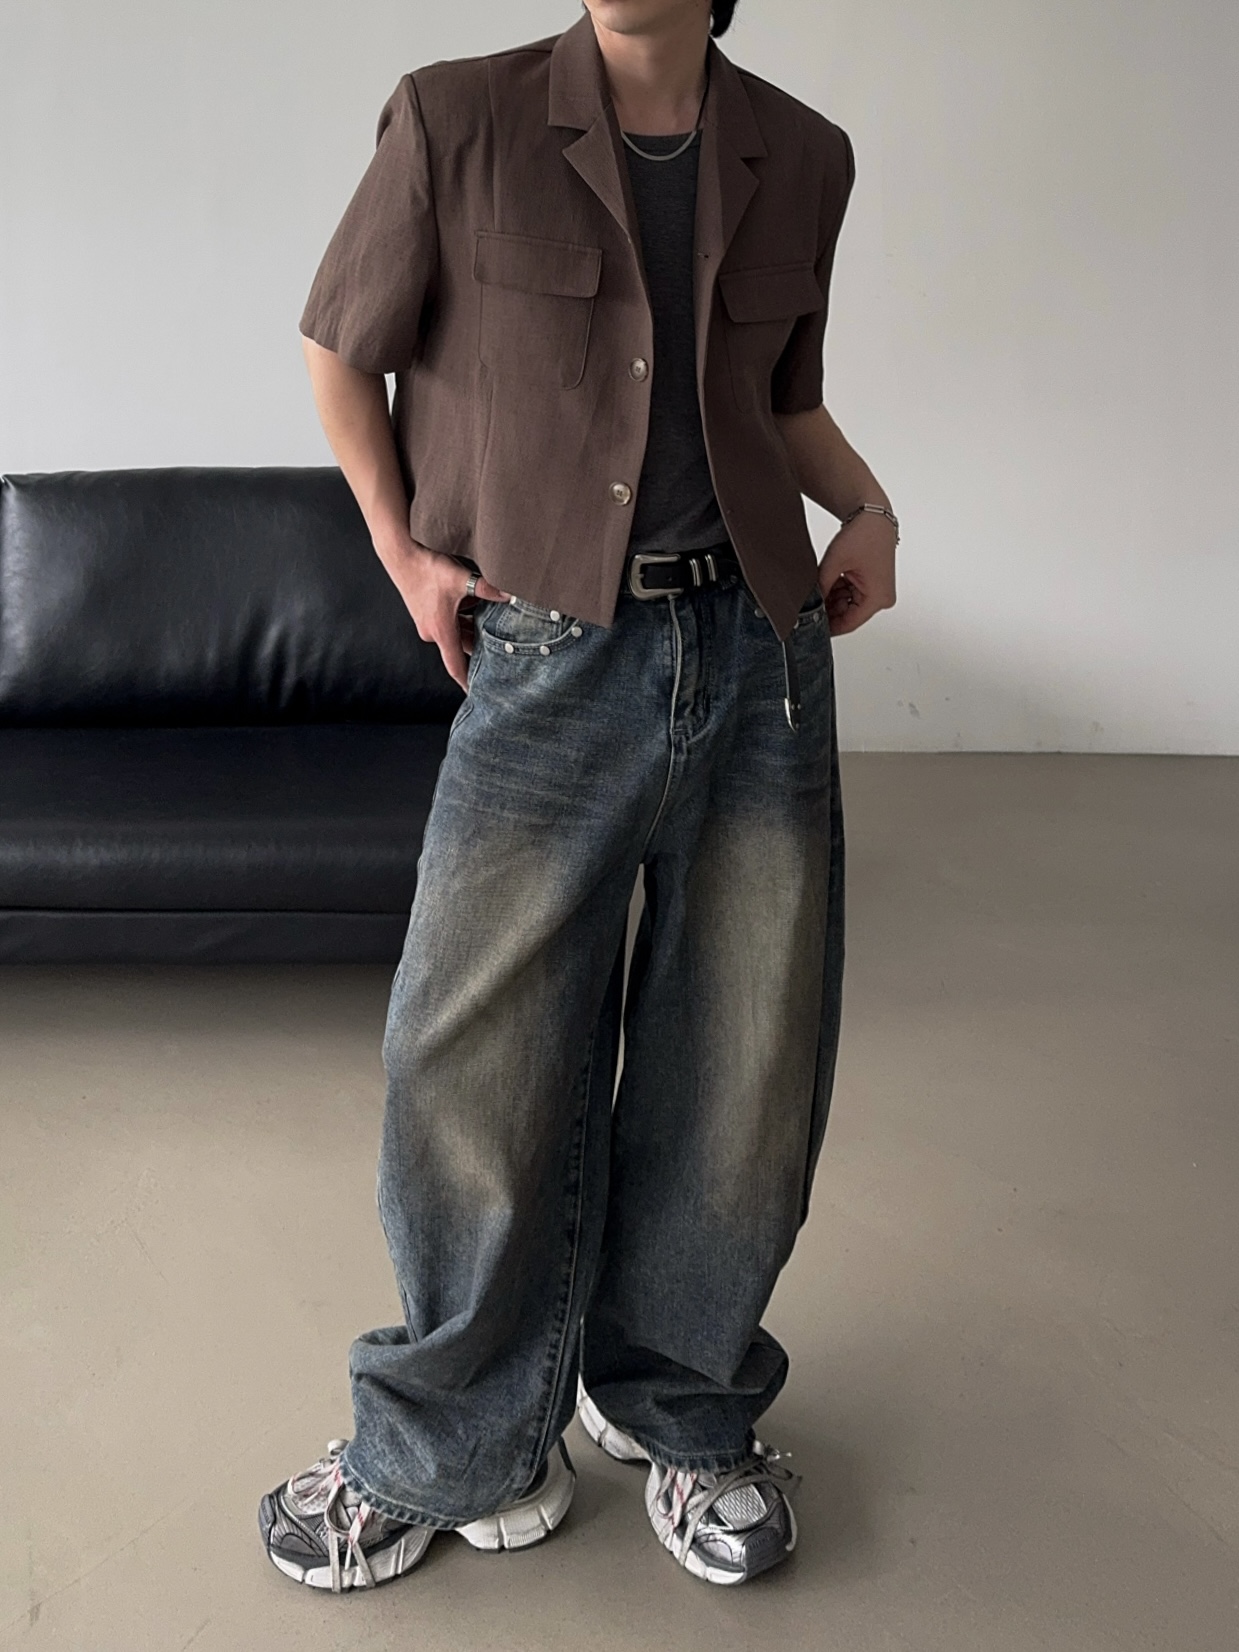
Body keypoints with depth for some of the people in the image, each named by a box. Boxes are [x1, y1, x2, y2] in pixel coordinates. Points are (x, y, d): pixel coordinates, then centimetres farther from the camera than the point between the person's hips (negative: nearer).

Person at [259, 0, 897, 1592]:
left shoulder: (800, 159, 9)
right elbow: (341, 352, 9)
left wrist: (868, 504, 4)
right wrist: (401, 548, 1)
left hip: (761, 647, 3)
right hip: (549, 660, -3)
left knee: (747, 1061, 8)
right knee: (482, 1061, -1)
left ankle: (678, 1405, 30)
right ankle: (460, 1449, 21)